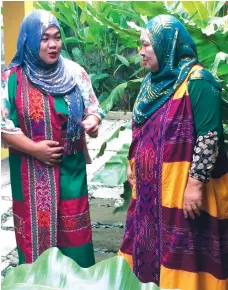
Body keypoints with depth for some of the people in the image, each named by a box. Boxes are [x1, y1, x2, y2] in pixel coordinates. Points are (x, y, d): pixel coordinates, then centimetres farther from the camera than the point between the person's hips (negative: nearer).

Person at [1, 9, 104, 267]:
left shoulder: (74, 72, 3)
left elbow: (93, 109, 7)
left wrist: (92, 122, -16)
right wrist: (34, 148, -15)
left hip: (71, 167, 2)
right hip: (31, 171, -2)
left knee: (73, 232, 10)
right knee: (36, 229, 6)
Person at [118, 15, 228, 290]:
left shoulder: (197, 81, -14)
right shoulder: (154, 81, 12)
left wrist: (196, 184, -22)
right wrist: (132, 165, 19)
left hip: (182, 190, -8)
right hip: (150, 188, 8)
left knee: (180, 257, 2)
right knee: (149, 248, 17)